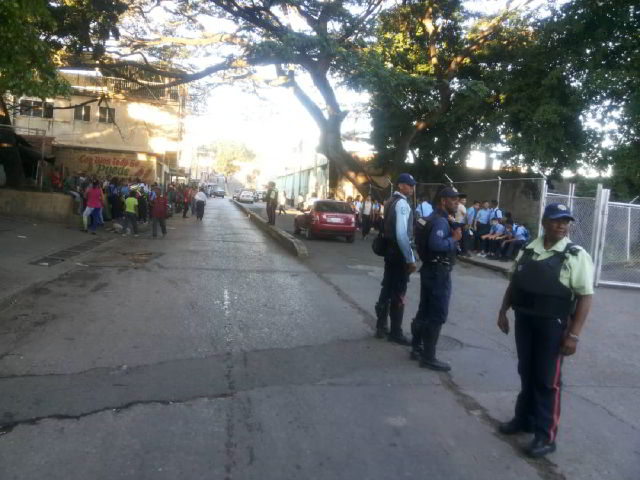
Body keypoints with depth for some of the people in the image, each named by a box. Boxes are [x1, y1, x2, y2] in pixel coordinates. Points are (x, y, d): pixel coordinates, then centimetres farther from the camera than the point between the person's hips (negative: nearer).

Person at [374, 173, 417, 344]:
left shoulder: (392, 201, 14)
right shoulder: (402, 203, -17)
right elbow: (402, 235, -25)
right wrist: (410, 259, -21)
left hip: (390, 250, 9)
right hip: (399, 253, -9)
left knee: (387, 289, 17)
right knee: (398, 293, 1)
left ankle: (381, 327, 28)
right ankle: (395, 332, 12)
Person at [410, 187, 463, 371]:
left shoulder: (434, 218, 14)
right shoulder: (441, 221, -19)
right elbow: (436, 244, -34)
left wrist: (453, 237, 7)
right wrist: (454, 239, -19)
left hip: (430, 270, 10)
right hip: (439, 272, -10)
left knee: (425, 311, 16)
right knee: (437, 316, -4)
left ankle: (417, 348, 26)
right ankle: (428, 357, 3)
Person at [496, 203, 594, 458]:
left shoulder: (576, 256, -10)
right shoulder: (527, 251, 6)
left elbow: (585, 296, -13)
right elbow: (514, 283, 16)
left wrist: (573, 334, -18)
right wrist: (503, 311, 12)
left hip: (553, 324, -5)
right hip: (524, 320, 5)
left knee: (547, 380, 3)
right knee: (526, 373, 18)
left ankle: (546, 436, 16)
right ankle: (524, 418, 36)